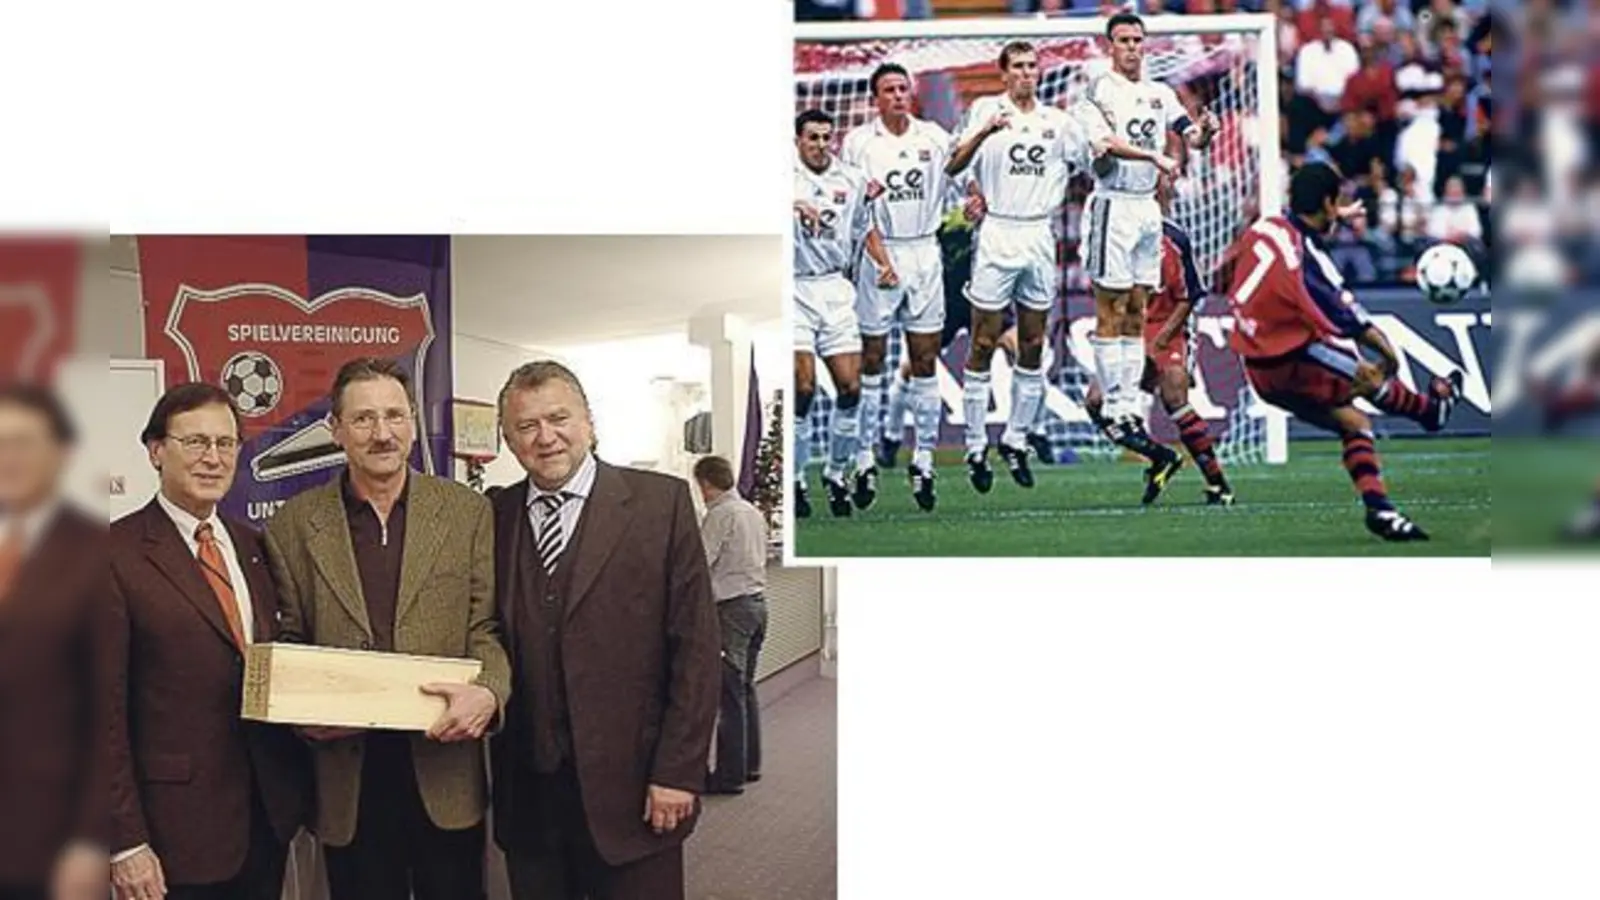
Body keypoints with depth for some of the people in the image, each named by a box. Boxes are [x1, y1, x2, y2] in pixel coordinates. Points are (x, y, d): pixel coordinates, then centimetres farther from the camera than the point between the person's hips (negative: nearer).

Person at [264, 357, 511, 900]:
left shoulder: (467, 512, 2)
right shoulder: (293, 525, 3)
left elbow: (486, 627, 1)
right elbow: (287, 645, 7)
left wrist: (488, 693, -19)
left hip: (445, 763, 0)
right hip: (346, 775, 0)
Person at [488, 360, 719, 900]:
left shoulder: (661, 502, -2)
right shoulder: (494, 518, 6)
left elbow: (695, 646, -5)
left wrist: (678, 772, -9)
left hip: (632, 788, -3)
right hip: (526, 791, 3)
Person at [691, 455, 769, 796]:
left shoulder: (720, 514, -13)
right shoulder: (754, 512, 14)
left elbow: (697, 564, -16)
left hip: (732, 608, -9)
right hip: (757, 602, 9)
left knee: (729, 691, -4)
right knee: (746, 687, 17)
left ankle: (730, 774, 0)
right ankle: (750, 763, 24)